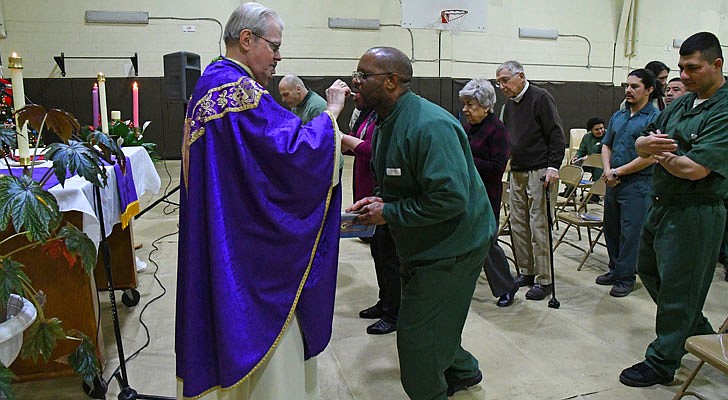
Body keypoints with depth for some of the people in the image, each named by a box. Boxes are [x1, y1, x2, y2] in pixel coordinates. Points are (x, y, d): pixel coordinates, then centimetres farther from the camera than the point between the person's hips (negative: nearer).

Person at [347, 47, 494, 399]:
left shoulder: (429, 126, -28)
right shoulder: (386, 122, 6)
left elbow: (450, 198, -34)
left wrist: (388, 213, -24)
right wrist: (378, 200, -3)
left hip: (452, 245, -10)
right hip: (422, 244, 10)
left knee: (418, 336, -1)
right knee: (430, 321, 25)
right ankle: (461, 371, 49)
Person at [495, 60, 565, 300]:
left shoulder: (540, 98, -7)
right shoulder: (509, 106, 16)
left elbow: (556, 135, -12)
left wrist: (553, 167, -18)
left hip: (540, 172, -8)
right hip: (517, 173, 8)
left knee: (539, 227, -6)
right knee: (518, 225, 9)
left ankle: (544, 280, 3)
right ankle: (526, 272, 21)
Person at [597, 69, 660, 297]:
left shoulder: (655, 118, -9)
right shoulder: (618, 116, 13)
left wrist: (618, 172, -13)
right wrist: (608, 171, -2)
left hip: (637, 184, -7)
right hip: (613, 183, 7)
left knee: (630, 232, -1)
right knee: (611, 228, 14)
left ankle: (625, 277, 11)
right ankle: (615, 269, 29)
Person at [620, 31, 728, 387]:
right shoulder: (681, 104, 9)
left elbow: (695, 169, -25)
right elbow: (641, 145, 6)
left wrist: (660, 155, -8)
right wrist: (648, 143, -18)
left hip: (695, 213, -9)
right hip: (662, 204, 9)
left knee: (677, 288, 3)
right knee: (649, 269, 22)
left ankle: (661, 363, 19)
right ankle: (698, 330, 42)